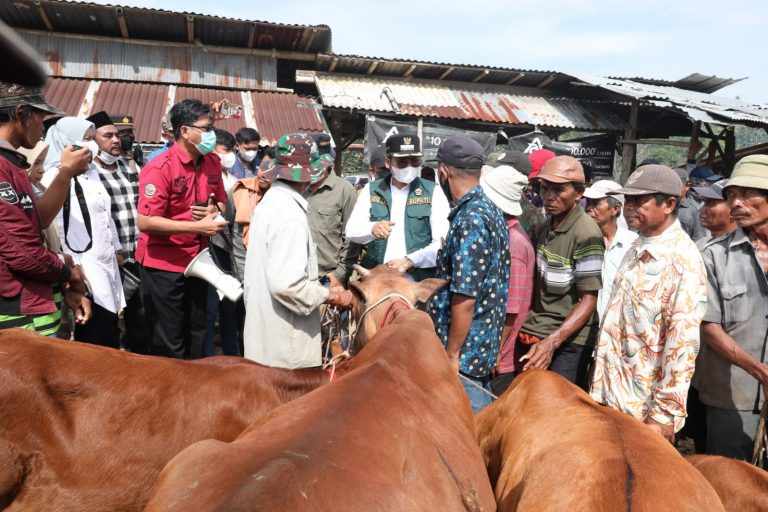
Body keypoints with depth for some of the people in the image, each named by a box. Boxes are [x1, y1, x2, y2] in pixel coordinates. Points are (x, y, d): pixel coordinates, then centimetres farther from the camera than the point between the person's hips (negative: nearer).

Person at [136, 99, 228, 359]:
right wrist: (198, 226, -24)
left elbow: (221, 202, 16)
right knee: (169, 343, 6)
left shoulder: (213, 163, 2)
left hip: (197, 260, 6)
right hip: (163, 264, -6)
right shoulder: (159, 168, -18)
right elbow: (145, 222, -22)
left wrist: (214, 211, -8)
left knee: (196, 335, 18)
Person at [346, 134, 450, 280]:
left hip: (420, 279, -1)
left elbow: (445, 243, -6)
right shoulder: (371, 190, 7)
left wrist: (410, 260, -17)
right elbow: (351, 231, 0)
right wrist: (372, 229, -21)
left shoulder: (433, 192, 1)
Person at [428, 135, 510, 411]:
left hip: (467, 347, -9)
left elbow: (465, 297, -23)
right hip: (486, 341, 9)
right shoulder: (490, 209, 8)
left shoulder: (470, 219, -21)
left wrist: (452, 354, -16)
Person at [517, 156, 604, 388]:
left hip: (567, 343, -6)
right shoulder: (543, 229, 8)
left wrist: (552, 342, -25)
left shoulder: (586, 234, -15)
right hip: (530, 337, 7)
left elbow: (589, 300, -16)